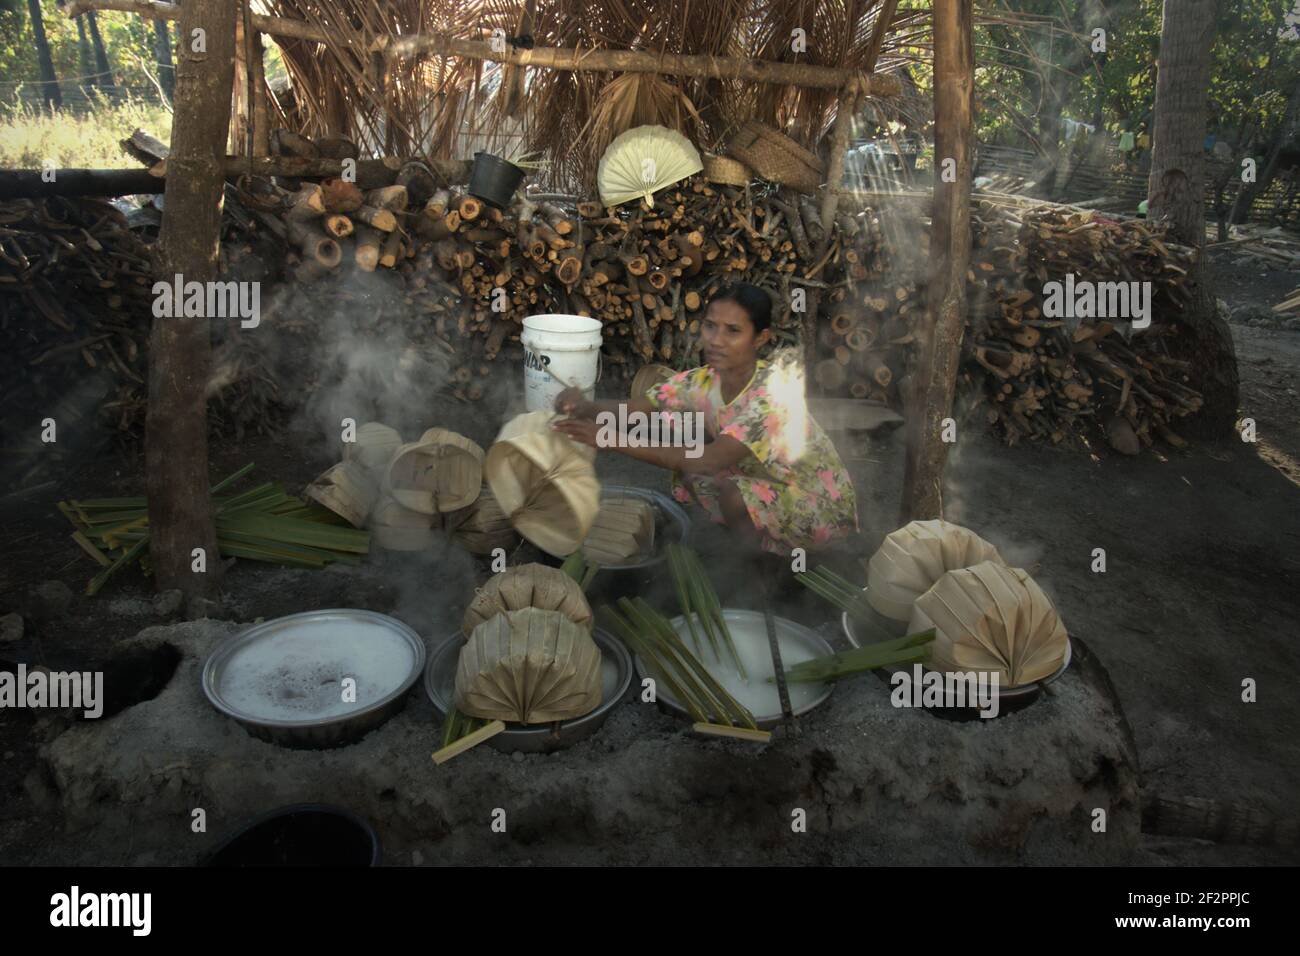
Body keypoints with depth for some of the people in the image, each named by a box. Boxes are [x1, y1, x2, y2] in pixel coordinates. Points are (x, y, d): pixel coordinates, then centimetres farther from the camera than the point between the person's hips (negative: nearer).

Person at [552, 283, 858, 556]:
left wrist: (613, 439, -48)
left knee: (736, 498, -33)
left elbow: (710, 460, -43)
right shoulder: (702, 381, -11)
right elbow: (631, 409, -15)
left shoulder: (776, 391, -32)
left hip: (818, 501, -7)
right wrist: (586, 408, -38)